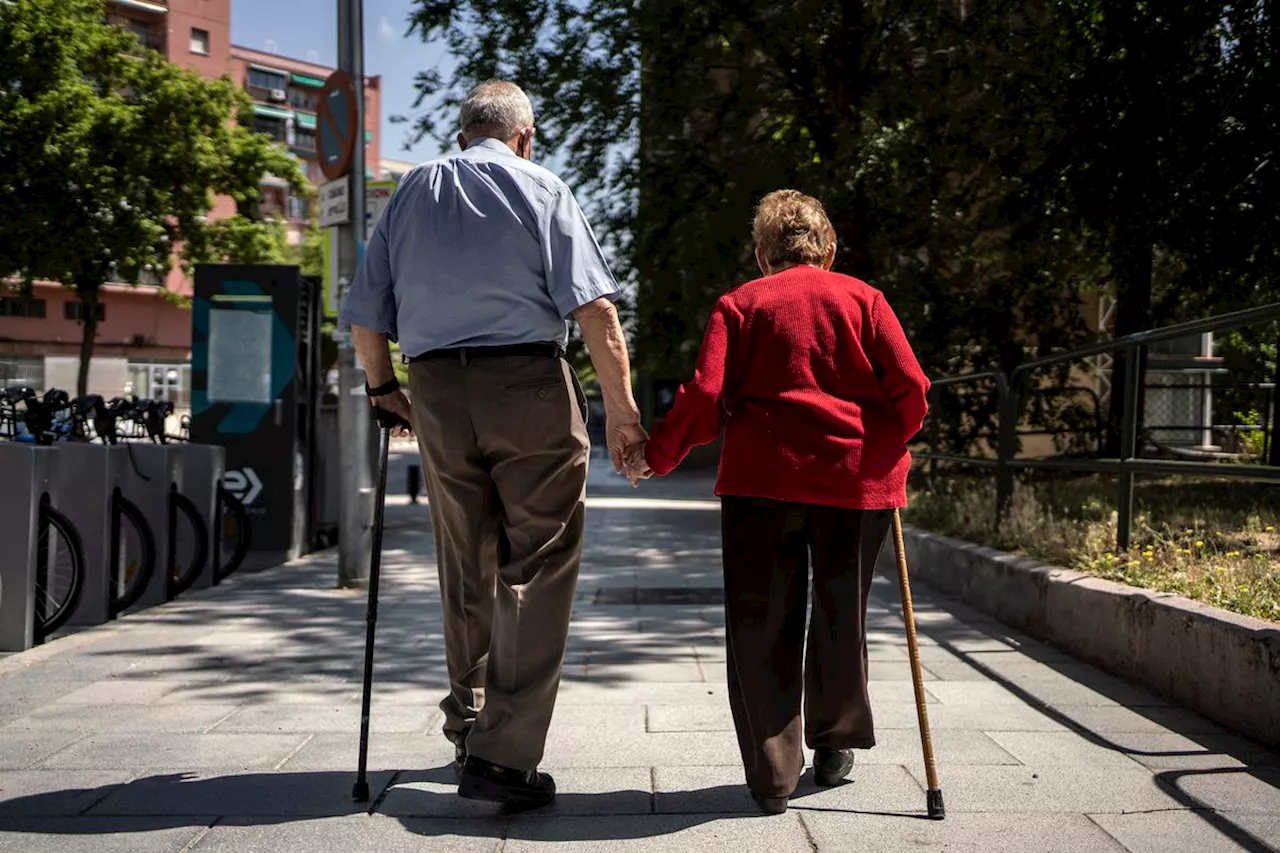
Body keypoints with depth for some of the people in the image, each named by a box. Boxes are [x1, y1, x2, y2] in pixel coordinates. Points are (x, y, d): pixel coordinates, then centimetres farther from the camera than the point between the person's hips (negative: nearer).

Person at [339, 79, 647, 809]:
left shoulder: (413, 190, 15)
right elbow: (593, 306, -9)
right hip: (529, 387, -4)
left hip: (436, 392, 4)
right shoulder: (540, 188, 3)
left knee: (465, 569, 16)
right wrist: (621, 407, -10)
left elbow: (365, 316, 12)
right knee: (537, 568, -1)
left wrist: (382, 388, 25)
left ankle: (470, 722, 30)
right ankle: (504, 753, -5)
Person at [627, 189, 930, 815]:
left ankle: (771, 775, 7)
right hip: (857, 480, 2)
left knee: (762, 624, 6)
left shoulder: (740, 303, 7)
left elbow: (707, 395, -4)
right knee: (841, 616, 17)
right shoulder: (864, 298, 10)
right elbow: (911, 389, 1)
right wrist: (889, 449, 17)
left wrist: (657, 454, 8)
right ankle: (835, 748, 32)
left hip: (762, 478, -1)